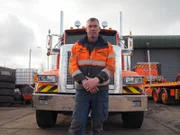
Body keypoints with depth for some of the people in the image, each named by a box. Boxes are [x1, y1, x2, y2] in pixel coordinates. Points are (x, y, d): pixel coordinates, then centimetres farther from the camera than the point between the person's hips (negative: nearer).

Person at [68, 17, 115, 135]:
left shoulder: (108, 47, 6)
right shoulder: (77, 46, 9)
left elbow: (110, 67, -3)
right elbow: (73, 66, 1)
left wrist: (96, 80, -18)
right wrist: (83, 81, -15)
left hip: (101, 90, 0)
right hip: (82, 90, 0)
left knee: (98, 124, 8)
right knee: (77, 123, -4)